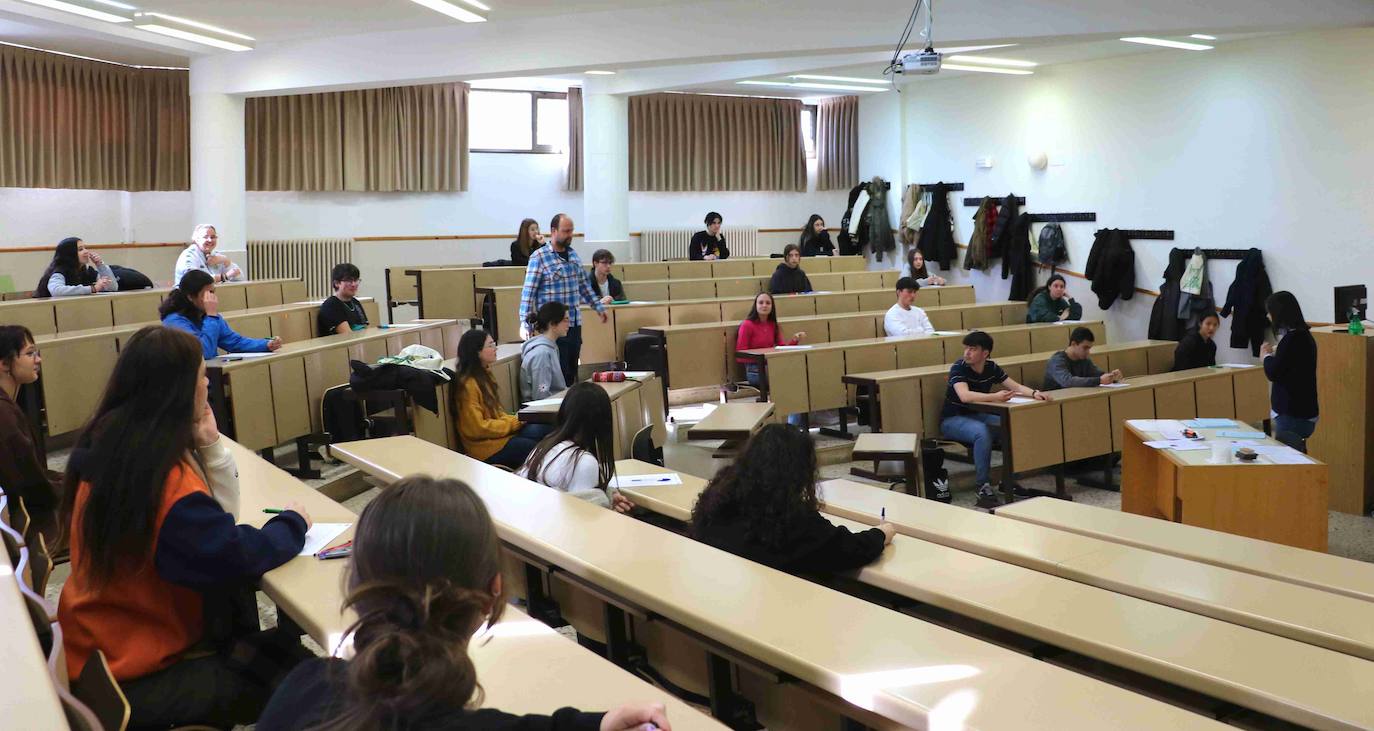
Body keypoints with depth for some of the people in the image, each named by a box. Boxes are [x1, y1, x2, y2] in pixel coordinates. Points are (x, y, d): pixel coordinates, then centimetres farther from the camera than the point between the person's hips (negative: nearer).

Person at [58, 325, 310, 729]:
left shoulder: (107, 441, -1)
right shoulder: (168, 479, -29)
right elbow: (238, 558, -25)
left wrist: (207, 444, -4)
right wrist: (292, 523, -6)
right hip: (133, 678, -9)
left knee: (277, 648, 17)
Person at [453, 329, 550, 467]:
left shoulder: (484, 375, 14)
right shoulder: (467, 385, -15)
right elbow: (476, 428, -18)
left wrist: (514, 419, 0)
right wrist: (514, 422, -11)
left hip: (500, 434, 8)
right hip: (485, 448, -8)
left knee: (541, 430, -15)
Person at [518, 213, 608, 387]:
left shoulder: (573, 255, 12)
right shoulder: (539, 257, -8)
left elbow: (584, 286, 22)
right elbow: (528, 292, -12)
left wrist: (598, 307, 20)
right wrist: (525, 323, -18)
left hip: (575, 323, 6)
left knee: (572, 372, 10)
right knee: (559, 373, -5)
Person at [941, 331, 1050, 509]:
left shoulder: (991, 367, -1)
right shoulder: (958, 368, -19)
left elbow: (1016, 386, -1)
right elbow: (965, 396, -35)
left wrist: (1034, 393, -22)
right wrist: (995, 397, -47)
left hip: (977, 416, 6)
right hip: (952, 419, -6)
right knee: (982, 432, -36)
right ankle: (983, 489, -29)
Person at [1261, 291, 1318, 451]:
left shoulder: (1293, 339, -18)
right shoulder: (1302, 335, 11)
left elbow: (1273, 373, -18)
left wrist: (1266, 355, -1)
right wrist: (1274, 354, 9)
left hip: (1293, 415, -9)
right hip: (1300, 412, 9)